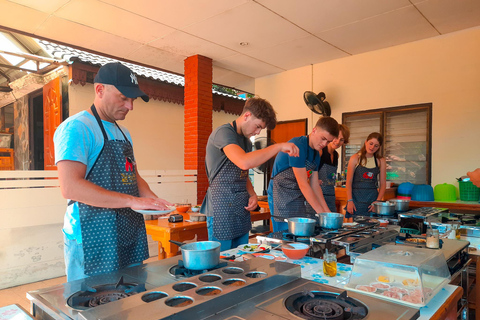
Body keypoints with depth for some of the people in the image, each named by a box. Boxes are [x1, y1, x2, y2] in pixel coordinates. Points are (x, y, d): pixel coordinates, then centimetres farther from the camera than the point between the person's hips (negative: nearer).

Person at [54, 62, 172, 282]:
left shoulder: (123, 133, 14)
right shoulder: (76, 128, -13)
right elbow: (70, 187, -24)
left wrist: (153, 200, -1)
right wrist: (132, 201, -26)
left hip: (131, 234, 8)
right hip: (93, 239, -8)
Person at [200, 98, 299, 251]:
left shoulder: (246, 141, 16)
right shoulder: (223, 132, -13)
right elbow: (244, 162, -31)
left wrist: (252, 195, 4)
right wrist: (279, 146, -23)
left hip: (242, 211, 9)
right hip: (222, 211, -8)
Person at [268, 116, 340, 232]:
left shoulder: (316, 154, 10)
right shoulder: (298, 146, -18)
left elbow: (315, 185, 10)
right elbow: (303, 184, -20)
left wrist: (327, 211, 3)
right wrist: (321, 212, -17)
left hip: (301, 197, 9)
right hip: (282, 198, -8)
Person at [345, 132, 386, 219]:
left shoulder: (381, 161, 7)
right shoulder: (355, 158, 0)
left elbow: (383, 184, 7)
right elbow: (349, 181, -3)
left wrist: (378, 201, -5)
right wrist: (349, 201, -10)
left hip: (373, 198, 2)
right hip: (356, 198, -2)